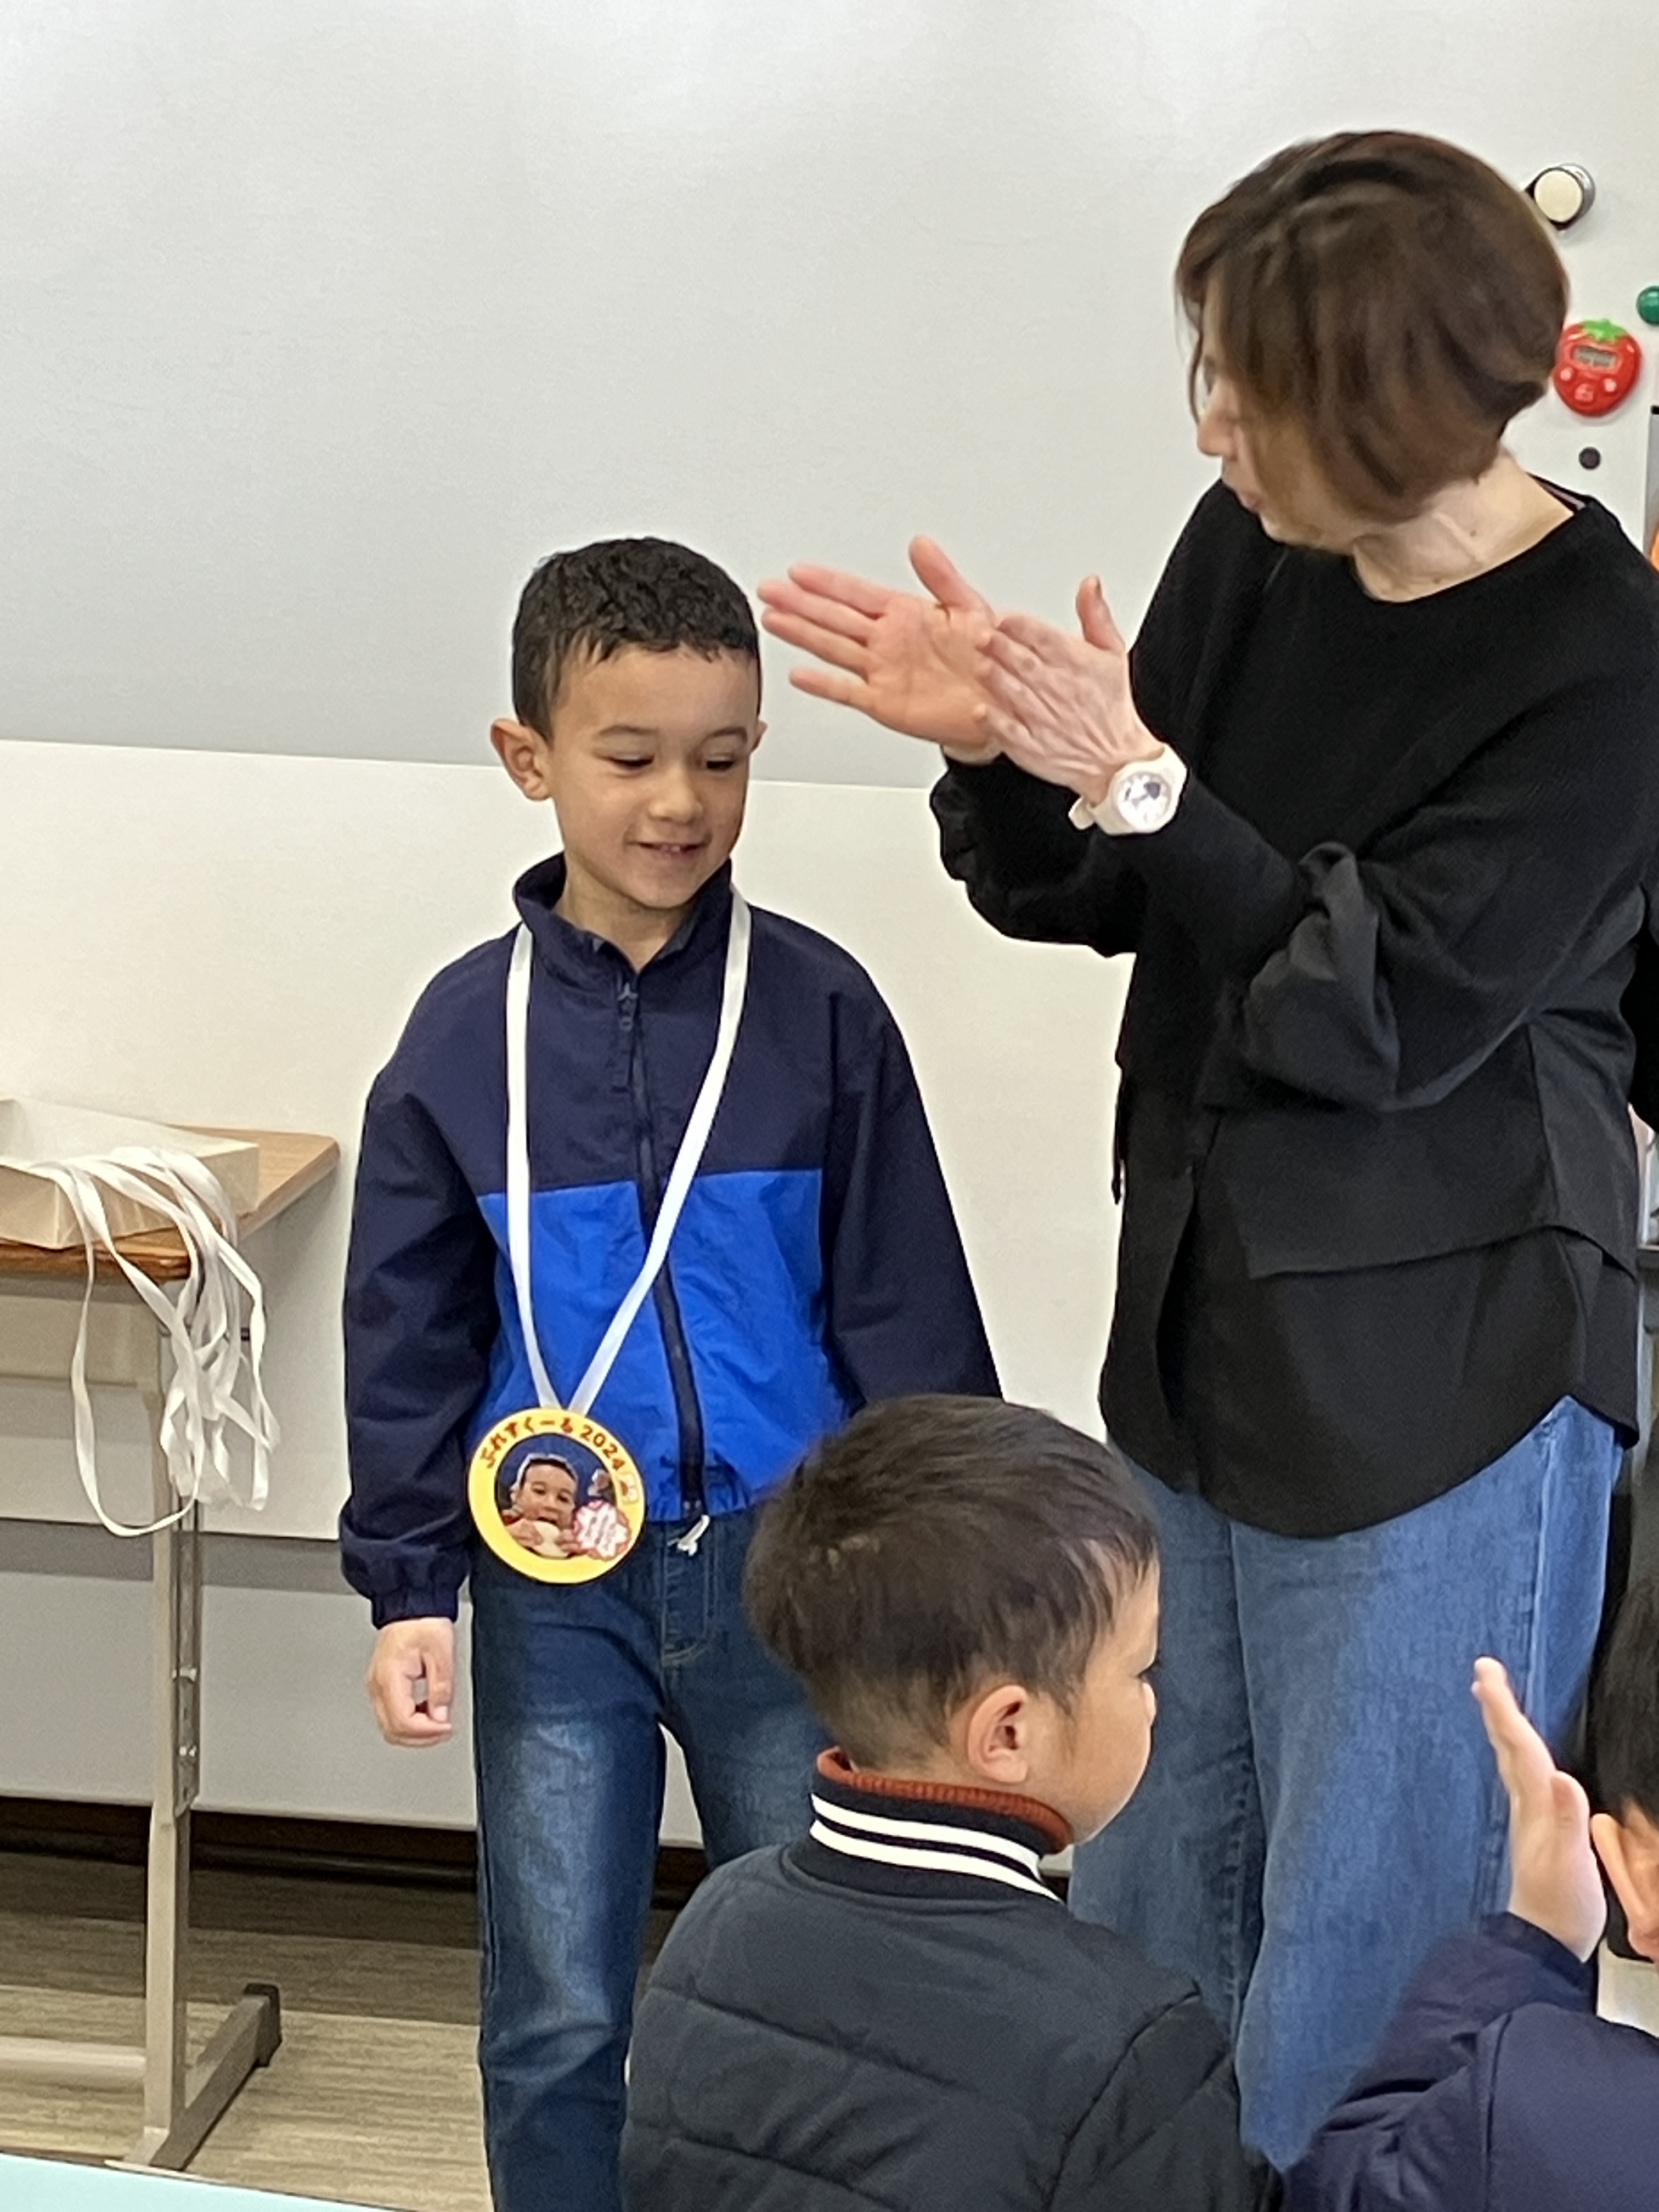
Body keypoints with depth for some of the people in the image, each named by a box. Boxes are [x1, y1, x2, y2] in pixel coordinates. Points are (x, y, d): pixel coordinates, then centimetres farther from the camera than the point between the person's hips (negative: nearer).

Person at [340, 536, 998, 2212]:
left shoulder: (818, 1008, -5)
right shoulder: (470, 1028, -3)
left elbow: (905, 1306, -1)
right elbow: (409, 1333, 2)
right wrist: (408, 1585, -1)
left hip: (788, 1561, 0)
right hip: (556, 1581, 1)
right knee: (557, 2024, 9)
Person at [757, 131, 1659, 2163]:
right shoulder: (1258, 552, 0)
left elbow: (1388, 1018, -21)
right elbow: (1092, 901, 8)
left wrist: (1132, 783, -24)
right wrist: (999, 747, -12)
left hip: (1434, 1373, -6)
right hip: (1207, 1316, 7)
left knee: (1365, 1963, 6)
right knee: (1143, 1926, 20)